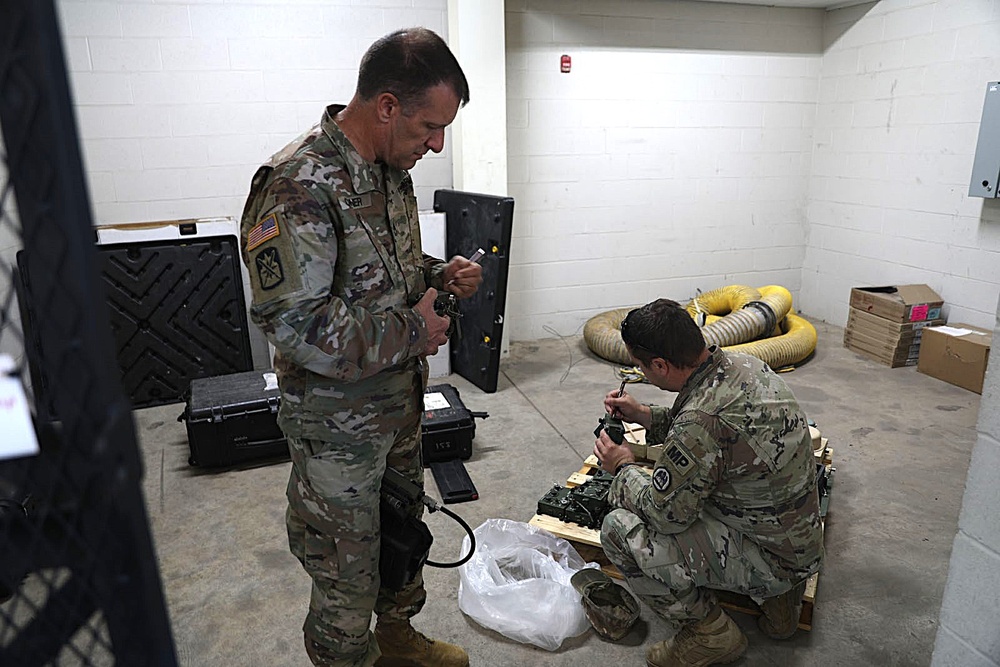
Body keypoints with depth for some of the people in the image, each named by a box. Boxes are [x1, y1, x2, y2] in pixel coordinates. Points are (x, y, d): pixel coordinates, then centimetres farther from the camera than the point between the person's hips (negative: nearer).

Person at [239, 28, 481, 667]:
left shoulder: (391, 169, 4)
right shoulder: (298, 187, -25)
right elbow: (292, 322, -28)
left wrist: (440, 275, -3)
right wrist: (409, 332, -21)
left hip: (400, 404, 9)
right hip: (338, 426, -9)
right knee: (347, 580, 11)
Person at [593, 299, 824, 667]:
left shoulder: (701, 420, -33)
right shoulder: (743, 363, -5)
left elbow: (665, 514, -20)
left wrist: (624, 468, -3)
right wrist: (644, 415, 10)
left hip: (770, 557, -9)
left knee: (619, 530, -14)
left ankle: (709, 632, 5)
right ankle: (777, 594, 20)